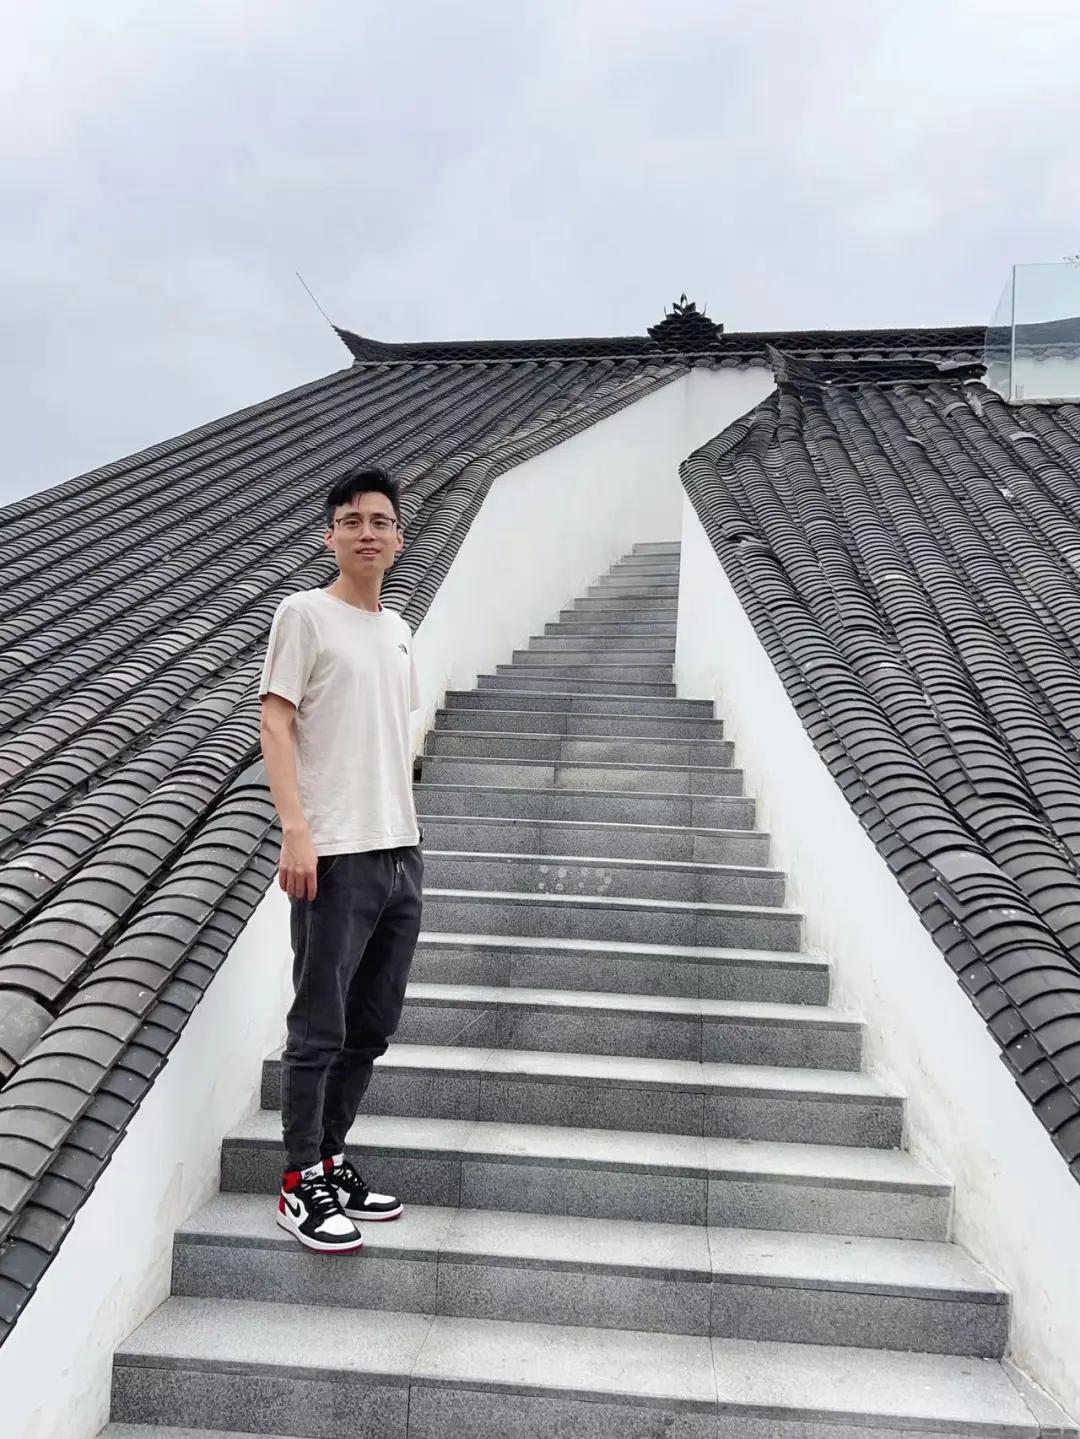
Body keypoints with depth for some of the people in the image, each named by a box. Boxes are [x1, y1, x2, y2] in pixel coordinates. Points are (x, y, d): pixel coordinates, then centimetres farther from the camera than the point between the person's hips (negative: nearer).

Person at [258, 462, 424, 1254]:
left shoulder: (398, 629, 17)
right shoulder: (305, 614, -4)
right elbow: (275, 724, -10)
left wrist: (404, 835, 17)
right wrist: (296, 831, -20)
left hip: (401, 855, 7)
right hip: (336, 857, -7)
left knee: (373, 1028, 13)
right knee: (320, 1030, 0)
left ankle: (331, 1160, 27)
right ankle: (302, 1184, 12)